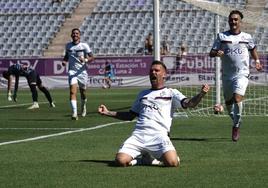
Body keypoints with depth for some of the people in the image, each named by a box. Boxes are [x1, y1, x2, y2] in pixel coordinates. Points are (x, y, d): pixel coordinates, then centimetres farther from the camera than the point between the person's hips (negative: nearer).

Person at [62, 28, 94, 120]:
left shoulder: (84, 46, -3)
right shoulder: (68, 45, 7)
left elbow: (92, 57, -2)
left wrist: (85, 60, -22)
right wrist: (64, 61, 4)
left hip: (82, 71, -1)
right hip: (72, 71, 1)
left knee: (82, 92, 12)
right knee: (72, 91, -18)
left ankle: (83, 106, 45)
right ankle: (74, 113, -26)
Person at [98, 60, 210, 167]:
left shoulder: (171, 93, 14)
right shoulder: (143, 94, 28)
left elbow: (189, 103, -2)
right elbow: (130, 116, 34)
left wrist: (201, 94, -21)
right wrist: (108, 113, 28)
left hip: (159, 135, -3)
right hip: (138, 135, 3)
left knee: (172, 162, -29)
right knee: (121, 161, -23)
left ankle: (150, 159, 3)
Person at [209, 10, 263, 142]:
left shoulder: (247, 37, 5)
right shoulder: (221, 36, 2)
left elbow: (252, 48, 26)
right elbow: (211, 53, 0)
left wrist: (257, 60, 16)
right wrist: (216, 53, -22)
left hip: (242, 73, -2)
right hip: (227, 75, 2)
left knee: (237, 98, -22)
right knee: (228, 102, 12)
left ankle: (236, 126, -9)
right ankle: (236, 121, 40)